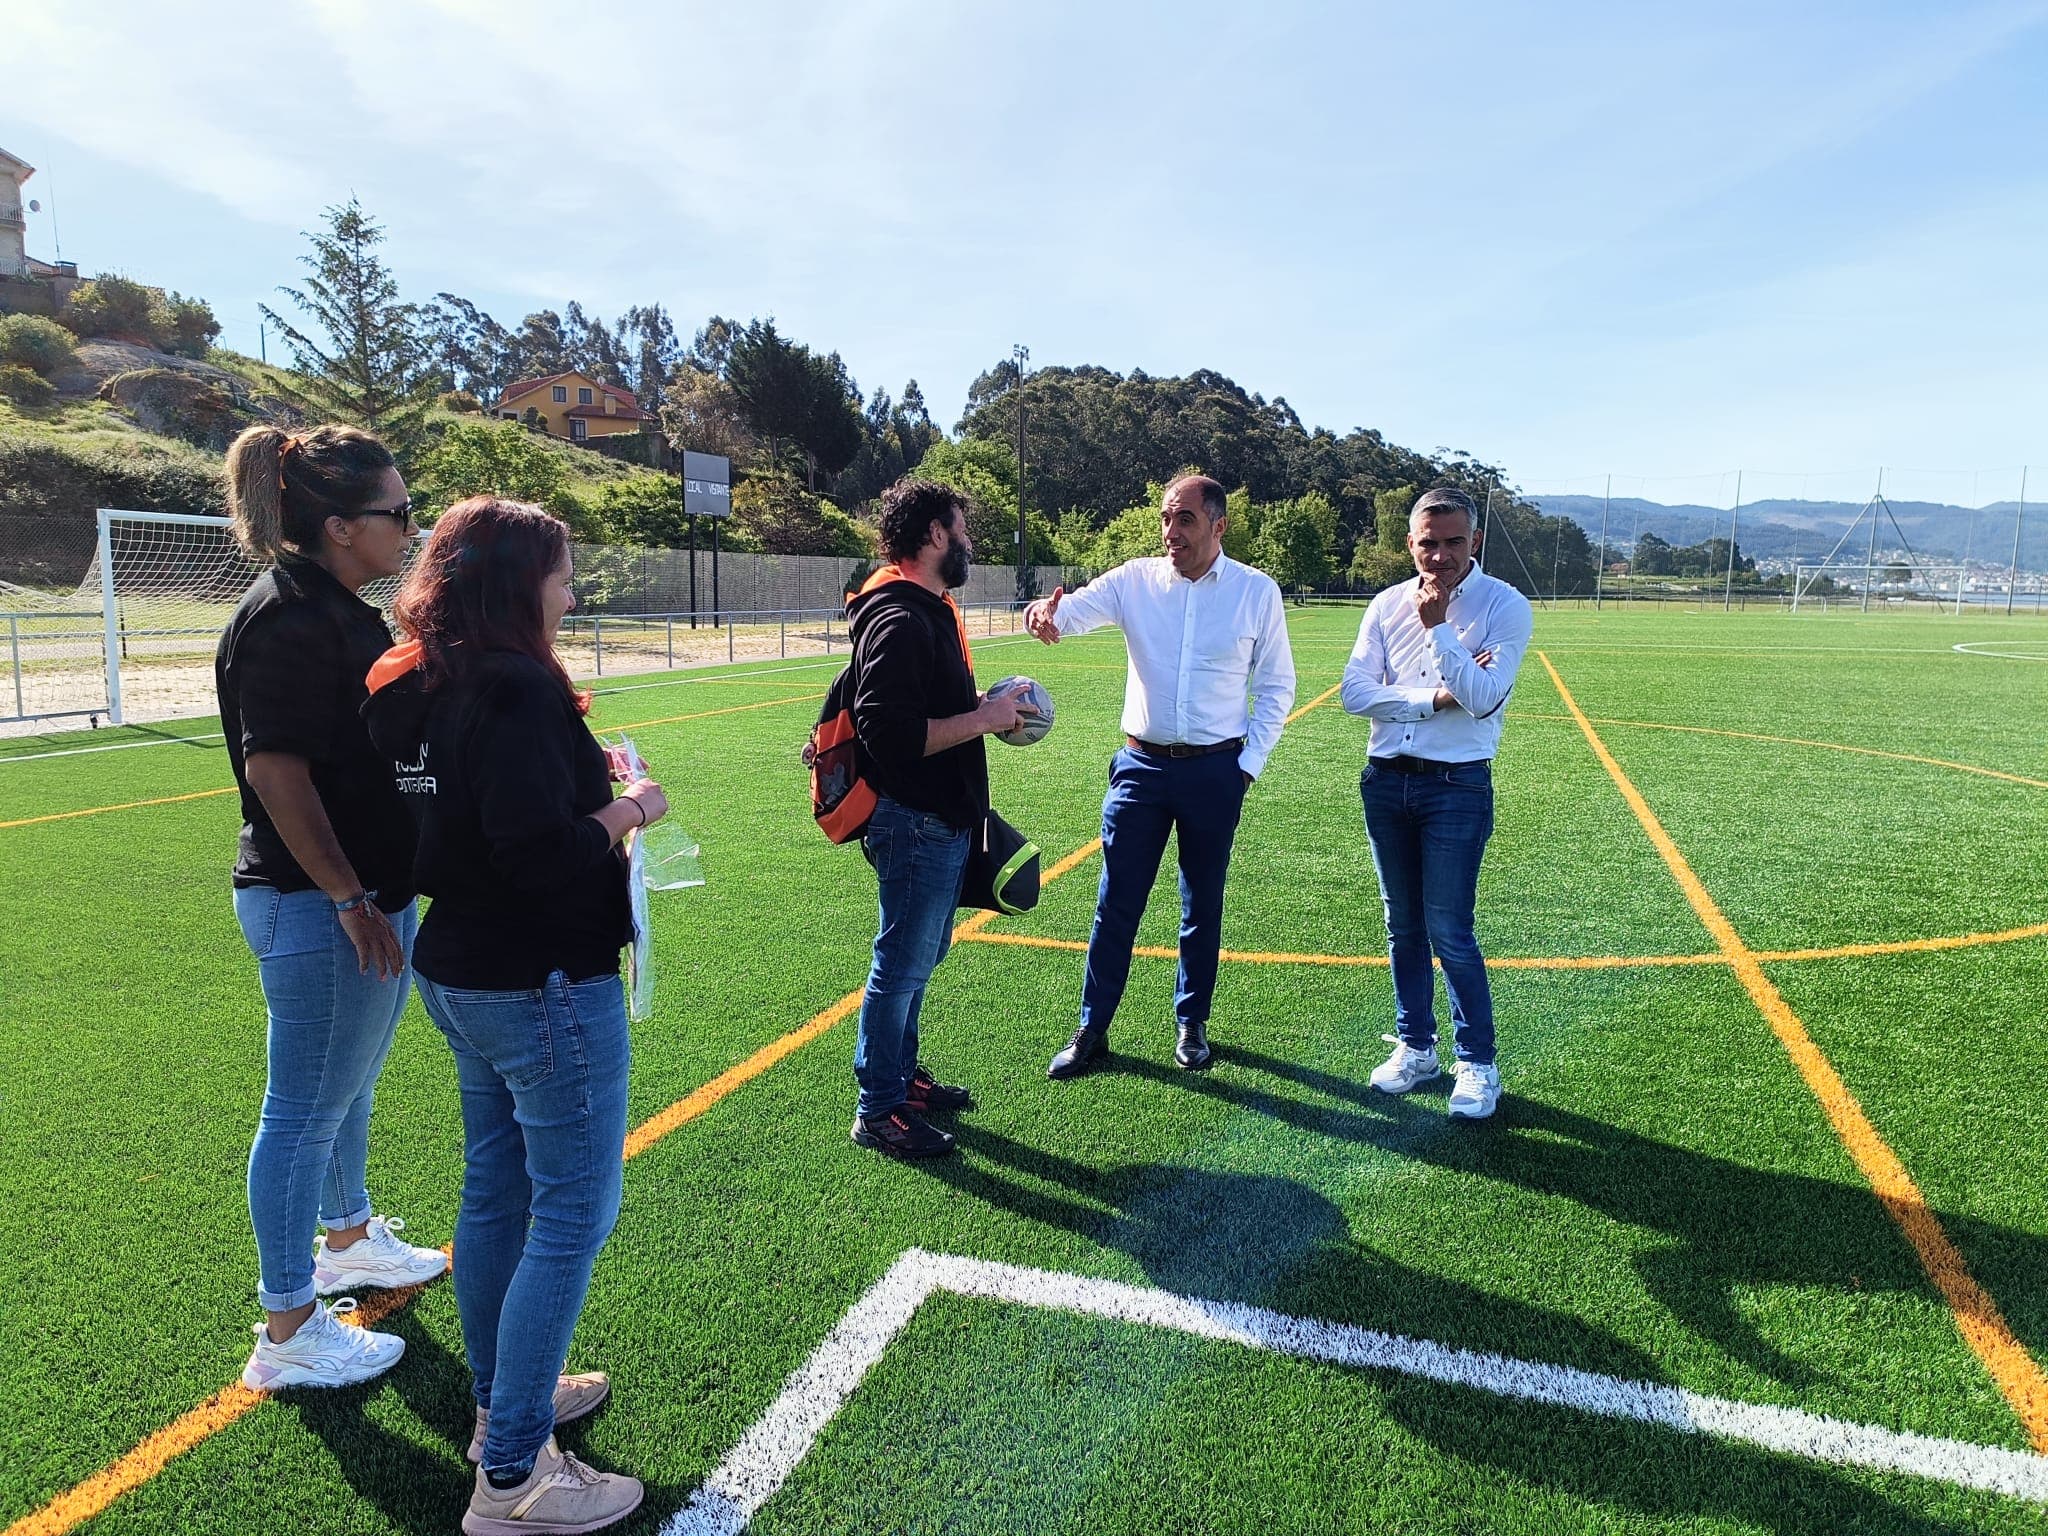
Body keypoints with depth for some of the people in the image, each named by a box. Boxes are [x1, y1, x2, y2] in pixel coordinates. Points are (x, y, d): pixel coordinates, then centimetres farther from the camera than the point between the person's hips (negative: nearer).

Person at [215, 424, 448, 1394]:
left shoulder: (338, 611, 11)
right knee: (307, 1111, 3)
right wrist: (348, 900, -22)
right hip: (317, 909, -10)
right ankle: (289, 1331, 18)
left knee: (352, 1084, 25)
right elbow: (275, 769, -24)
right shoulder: (286, 617, -20)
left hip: (370, 894, 10)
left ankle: (349, 1239, 46)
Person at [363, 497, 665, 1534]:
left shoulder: (410, 687, 5)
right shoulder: (515, 689, -22)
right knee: (573, 1216, 2)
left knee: (495, 1195, 21)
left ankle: (504, 1401, 39)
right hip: (547, 989, -9)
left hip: (458, 977, 9)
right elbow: (543, 853, -28)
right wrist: (627, 809, -11)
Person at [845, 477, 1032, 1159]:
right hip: (916, 824, -11)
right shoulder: (899, 621, -20)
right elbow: (892, 735, -28)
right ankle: (878, 1111, 15)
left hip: (941, 820, 11)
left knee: (917, 959, 21)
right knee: (903, 965, 1)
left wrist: (986, 709, 7)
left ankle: (902, 1075, 37)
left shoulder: (929, 611, 15)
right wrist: (983, 719, -20)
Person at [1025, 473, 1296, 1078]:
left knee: (1203, 904, 12)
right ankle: (1091, 1031, 16)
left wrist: (1248, 762, -3)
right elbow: (1075, 608, -17)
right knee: (1115, 903, 5)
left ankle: (1191, 1024, 29)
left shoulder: (1257, 591, -4)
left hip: (1215, 771, 0)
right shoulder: (1134, 580, -2)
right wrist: (1047, 615, -41)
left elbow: (1277, 686, 3)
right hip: (1141, 764, 1)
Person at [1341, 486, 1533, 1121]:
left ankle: (1477, 1063, 13)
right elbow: (1354, 691, -7)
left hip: (1456, 787, -4)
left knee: (1449, 932, -3)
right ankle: (1414, 1045, 29)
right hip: (1385, 781, 4)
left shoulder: (1504, 607, -7)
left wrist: (1437, 626, -20)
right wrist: (1434, 698, -17)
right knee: (1403, 926, 14)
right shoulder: (1387, 605, 4)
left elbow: (1483, 699, -19)